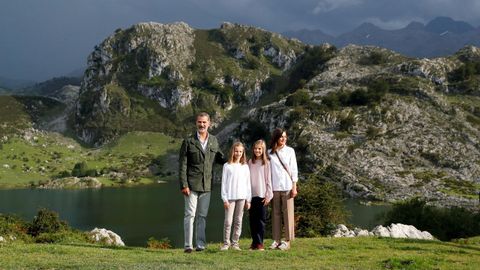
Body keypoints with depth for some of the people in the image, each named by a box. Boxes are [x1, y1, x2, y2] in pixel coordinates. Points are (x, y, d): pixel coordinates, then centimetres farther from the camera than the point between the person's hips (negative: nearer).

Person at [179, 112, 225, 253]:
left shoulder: (214, 141, 10)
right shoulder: (188, 141, -2)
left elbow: (220, 158, 22)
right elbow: (182, 165, -4)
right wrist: (183, 185, -11)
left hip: (206, 185, 4)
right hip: (191, 184, -4)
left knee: (202, 216, 9)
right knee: (190, 214, -3)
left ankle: (201, 244, 15)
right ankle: (188, 245, 2)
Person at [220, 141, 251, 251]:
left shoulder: (245, 166, 9)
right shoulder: (227, 166, 3)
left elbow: (248, 183, 11)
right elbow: (224, 183, 1)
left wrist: (248, 199, 6)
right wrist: (224, 199, -5)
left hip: (242, 197, 2)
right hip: (230, 197, -2)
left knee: (238, 221, 5)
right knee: (228, 221, -5)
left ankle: (235, 243, 11)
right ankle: (226, 243, 3)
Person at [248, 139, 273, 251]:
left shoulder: (266, 163, 1)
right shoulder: (250, 162, 10)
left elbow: (268, 180, -1)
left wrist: (268, 195, -6)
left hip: (262, 195, -3)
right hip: (251, 195, 3)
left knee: (261, 219, -1)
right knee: (252, 219, 4)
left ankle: (260, 243, 4)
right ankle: (254, 242, 11)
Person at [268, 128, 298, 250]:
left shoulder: (290, 151, 5)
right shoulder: (270, 153, 9)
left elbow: (294, 170, 4)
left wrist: (294, 187, -3)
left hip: (287, 186, -2)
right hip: (274, 187, 2)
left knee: (287, 213, -2)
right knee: (276, 213, 4)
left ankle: (287, 240, 2)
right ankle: (276, 239, 10)